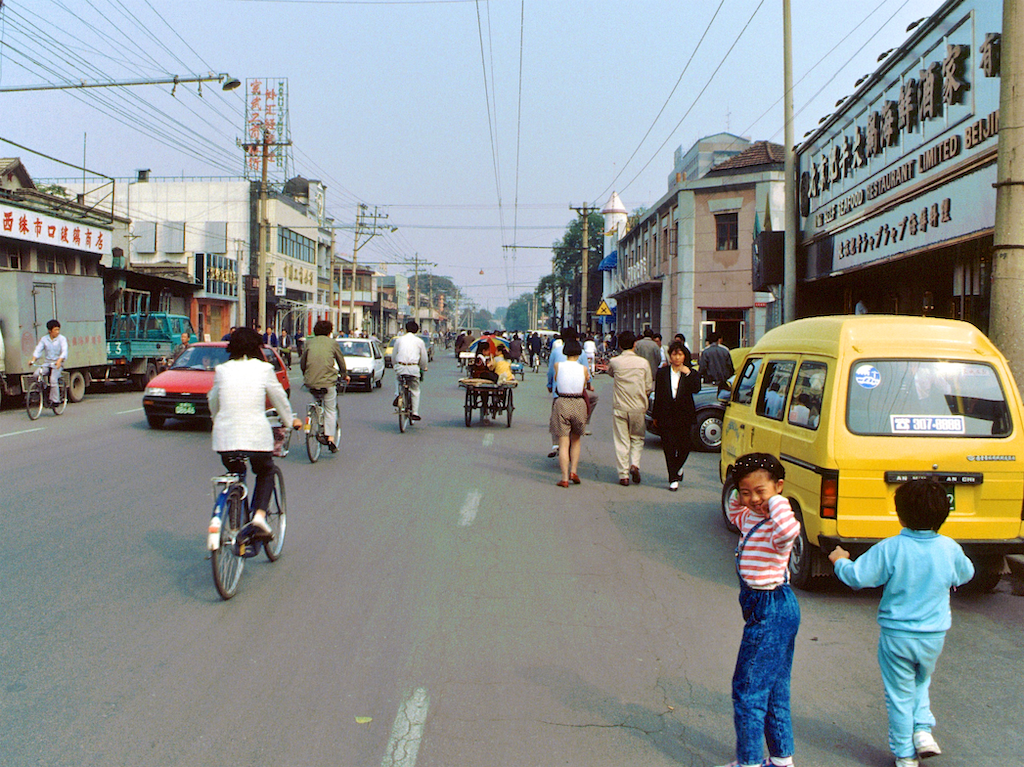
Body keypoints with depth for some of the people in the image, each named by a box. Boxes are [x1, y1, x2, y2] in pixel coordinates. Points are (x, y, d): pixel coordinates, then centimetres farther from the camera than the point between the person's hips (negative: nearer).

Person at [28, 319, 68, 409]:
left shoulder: (62, 339, -3)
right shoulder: (44, 339, 6)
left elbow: (64, 351, -16)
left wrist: (59, 360, -35)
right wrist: (33, 360, -20)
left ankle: (55, 400, -11)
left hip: (57, 363, -3)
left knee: (53, 380, -24)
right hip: (47, 363, 3)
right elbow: (38, 350, -2)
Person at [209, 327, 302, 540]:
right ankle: (259, 517, 2)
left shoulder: (222, 370, 6)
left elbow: (213, 401, 19)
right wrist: (291, 420, 31)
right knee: (265, 474, 23)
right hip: (256, 436, -2)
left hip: (225, 437, 2)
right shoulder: (263, 369, 0)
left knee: (235, 474, 28)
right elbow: (279, 398, 13)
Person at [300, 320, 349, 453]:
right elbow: (341, 361, 15)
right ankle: (330, 438, -1)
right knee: (330, 410, 6)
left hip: (310, 382, 3)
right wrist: (345, 375, 32)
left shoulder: (310, 342, 11)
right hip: (327, 380, -3)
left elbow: (302, 362, 16)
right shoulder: (332, 343, 6)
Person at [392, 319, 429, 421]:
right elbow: (423, 357, 13)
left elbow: (393, 355, 17)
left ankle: (397, 394, 10)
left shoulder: (399, 339, 11)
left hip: (400, 367, 1)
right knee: (415, 390, 12)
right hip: (414, 368, -1)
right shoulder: (419, 341, 9)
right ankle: (415, 412, 7)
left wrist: (395, 365, 34)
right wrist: (424, 368, 31)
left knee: (397, 379, 35)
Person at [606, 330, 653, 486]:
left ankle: (623, 475, 4)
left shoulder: (614, 362, -6)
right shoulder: (643, 362, -4)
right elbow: (648, 387, 2)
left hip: (619, 407, -1)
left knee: (621, 441, 5)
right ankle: (634, 464, -4)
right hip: (638, 407, 1)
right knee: (637, 438, 17)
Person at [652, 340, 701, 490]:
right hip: (666, 417, 0)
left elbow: (696, 389, -13)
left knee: (684, 447, 3)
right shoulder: (662, 372, 7)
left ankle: (678, 467, 34)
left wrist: (688, 373, -19)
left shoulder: (692, 373, 4)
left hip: (684, 417, 0)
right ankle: (673, 479, 4)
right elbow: (658, 395, 8)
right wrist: (656, 416, 7)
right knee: (669, 447, -3)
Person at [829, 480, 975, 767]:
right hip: (934, 636, 3)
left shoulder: (890, 548, -19)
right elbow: (966, 574, 12)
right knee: (921, 682, 29)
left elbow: (858, 577, -16)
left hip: (896, 635, -3)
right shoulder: (949, 548, -8)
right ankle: (923, 729, 15)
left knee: (900, 694, 11)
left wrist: (840, 561, 3)